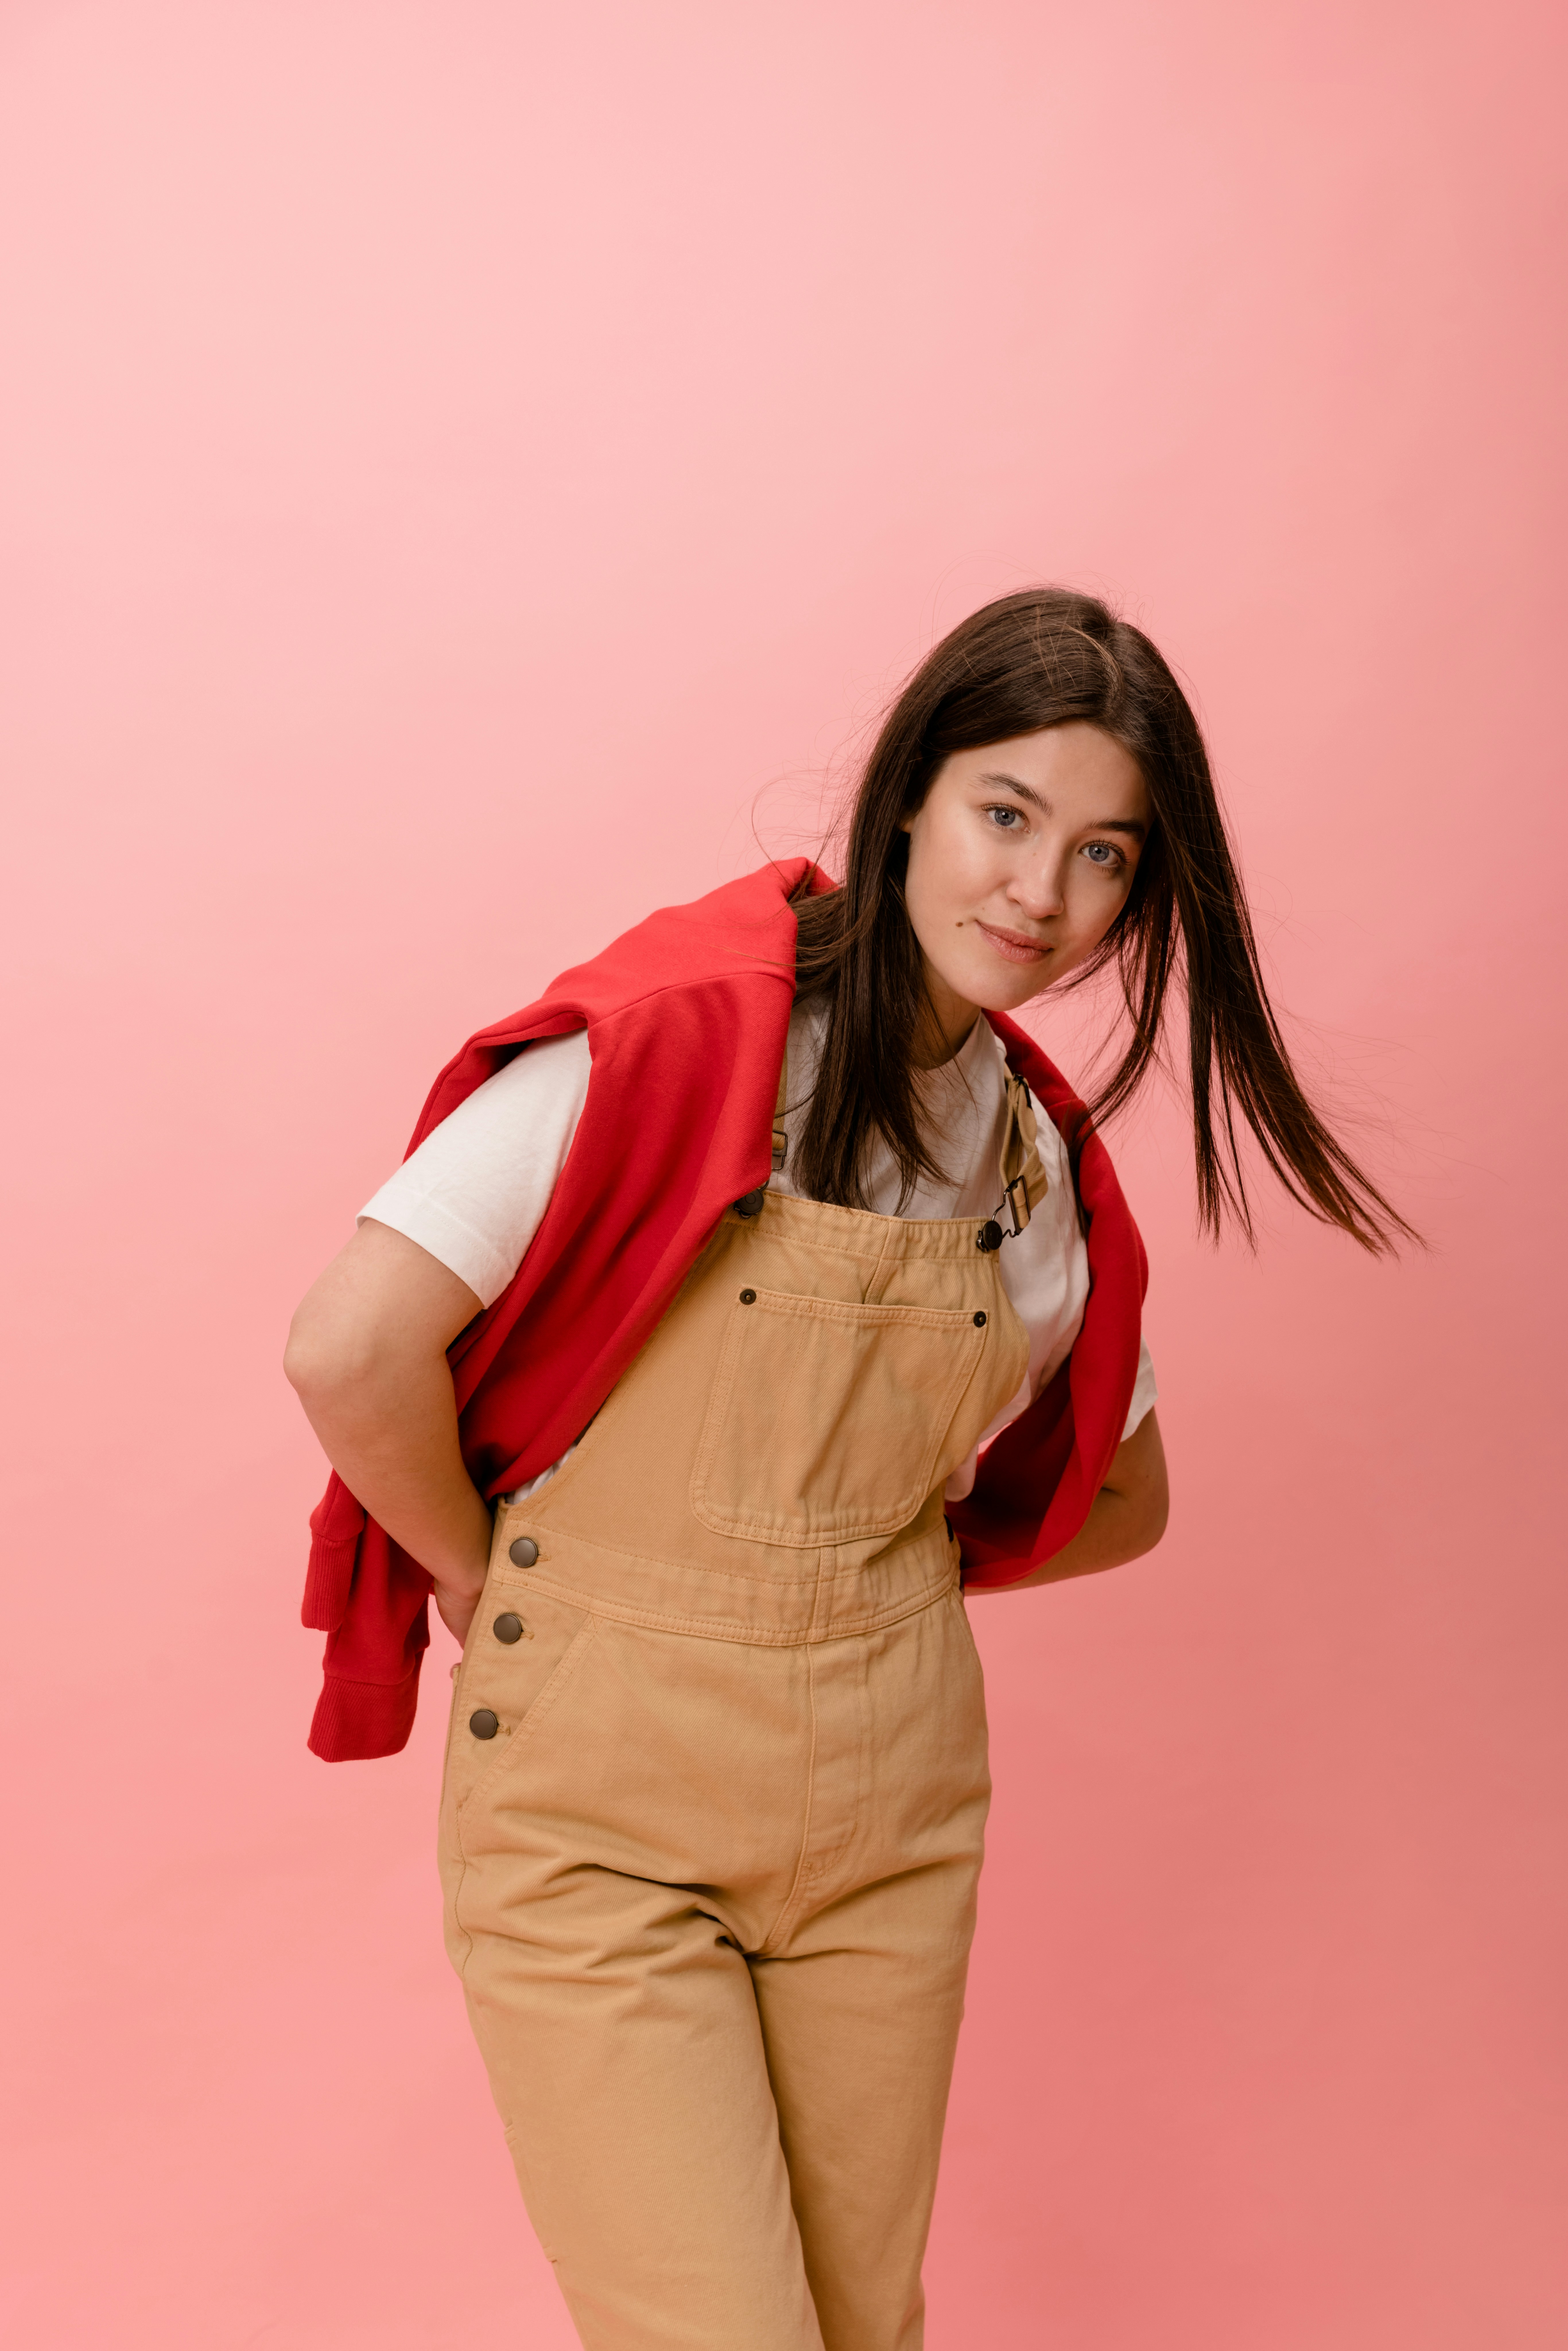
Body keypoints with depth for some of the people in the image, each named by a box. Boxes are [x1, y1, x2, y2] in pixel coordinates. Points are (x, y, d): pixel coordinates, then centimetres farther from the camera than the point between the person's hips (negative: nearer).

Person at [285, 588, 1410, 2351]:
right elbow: (350, 1348, -20)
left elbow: (1118, 1496, 19)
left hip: (891, 1813, 6)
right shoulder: (684, 1031, -15)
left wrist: (873, 1576, 8)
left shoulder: (1044, 1157, 5)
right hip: (603, 1808, -5)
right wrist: (493, 1585, -5)